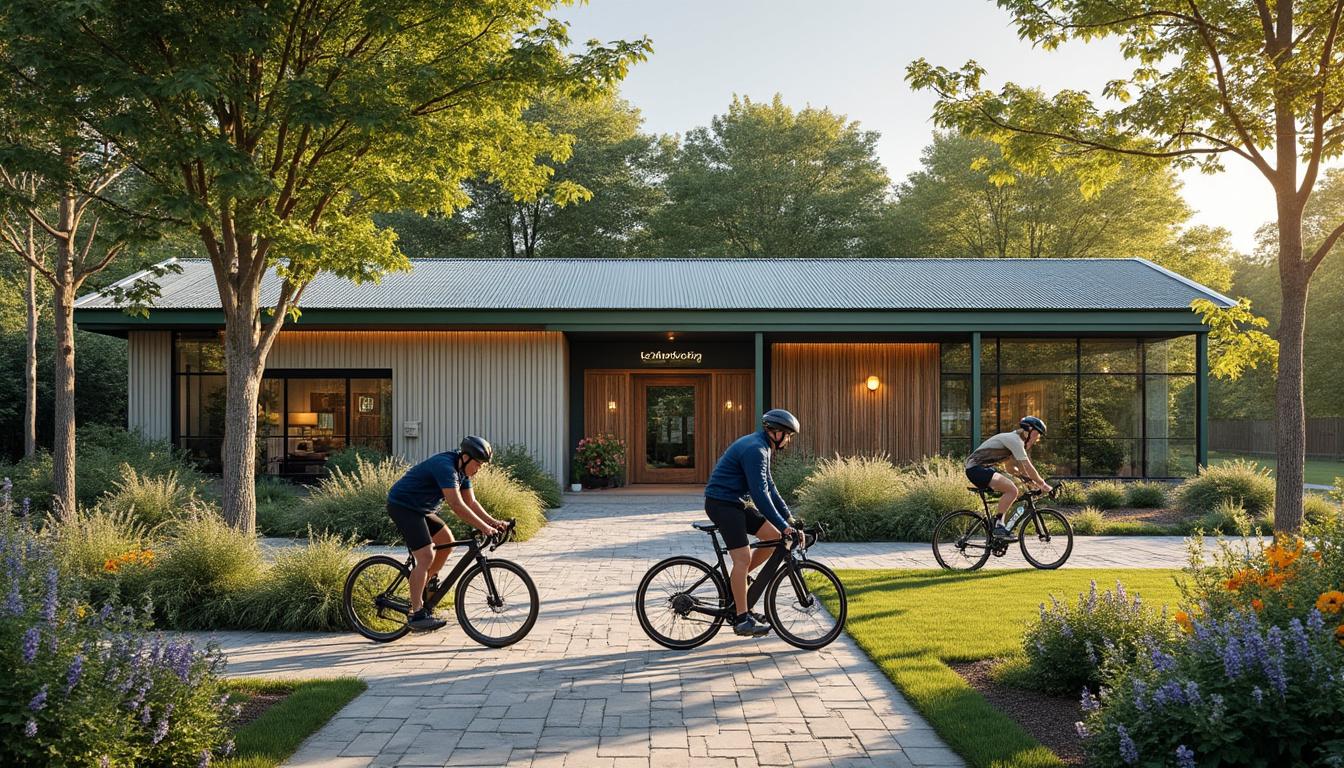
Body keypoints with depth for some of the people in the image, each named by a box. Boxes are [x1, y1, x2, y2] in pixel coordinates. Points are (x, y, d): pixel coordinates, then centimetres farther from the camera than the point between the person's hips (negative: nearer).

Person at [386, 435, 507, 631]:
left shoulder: (462, 470, 5)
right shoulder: (445, 467, -26)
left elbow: (471, 502, 8)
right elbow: (457, 506, -32)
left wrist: (492, 522, -5)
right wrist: (484, 527, -31)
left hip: (420, 509, 10)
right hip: (402, 506, -10)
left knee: (447, 541, 11)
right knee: (426, 557, -16)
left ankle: (428, 582, 29)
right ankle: (417, 614, -14)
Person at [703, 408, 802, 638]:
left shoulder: (762, 448, 14)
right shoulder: (755, 450, -19)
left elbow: (769, 487, 19)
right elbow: (760, 494, -24)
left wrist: (788, 517, 15)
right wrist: (783, 525, -23)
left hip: (735, 503, 10)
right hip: (722, 503, -10)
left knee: (773, 536, 5)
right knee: (743, 558, -14)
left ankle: (736, 580, 14)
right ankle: (742, 619, -8)